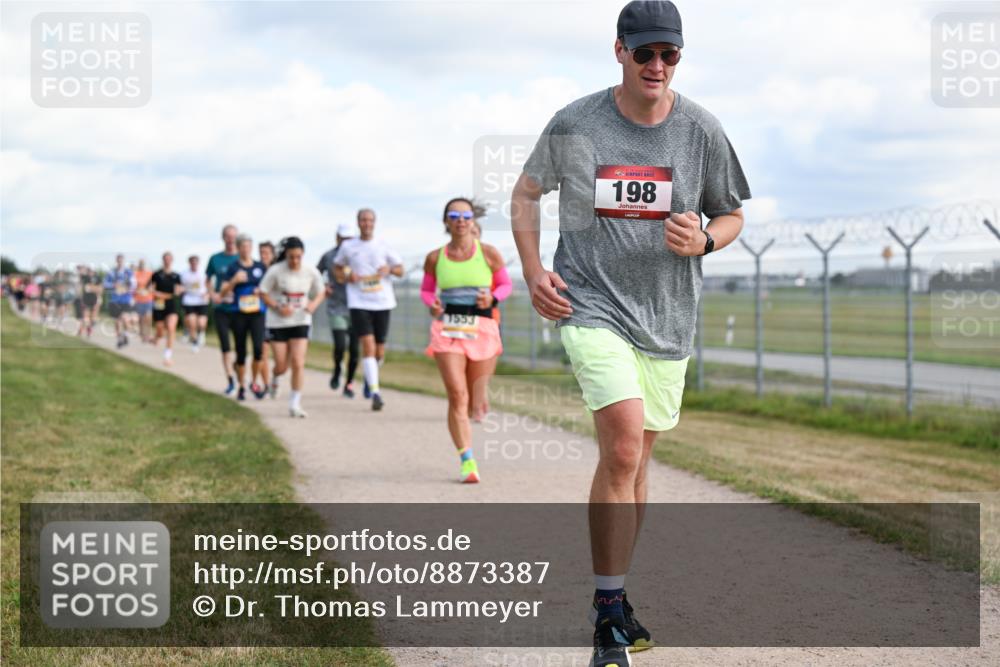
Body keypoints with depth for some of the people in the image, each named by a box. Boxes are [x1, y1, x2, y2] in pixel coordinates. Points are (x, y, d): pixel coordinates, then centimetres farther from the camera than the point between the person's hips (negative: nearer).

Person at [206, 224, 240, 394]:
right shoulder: (216, 259, 3)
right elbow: (208, 279, 16)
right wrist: (212, 294, 0)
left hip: (240, 308, -1)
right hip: (221, 309, 1)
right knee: (225, 346, 2)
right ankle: (230, 381, 9)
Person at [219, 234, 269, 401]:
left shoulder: (261, 267, 8)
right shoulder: (233, 268, 2)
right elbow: (223, 292, -2)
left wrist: (262, 290, -4)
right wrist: (234, 280, -18)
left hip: (257, 312, 1)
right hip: (239, 314, -1)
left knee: (258, 348, -17)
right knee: (241, 352, 5)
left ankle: (254, 382, 3)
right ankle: (241, 387, 20)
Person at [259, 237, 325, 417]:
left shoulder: (311, 272, -7)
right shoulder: (276, 271, -13)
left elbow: (321, 293, 8)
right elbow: (263, 293, -4)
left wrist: (314, 303, -13)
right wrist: (278, 308, -18)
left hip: (301, 321, 1)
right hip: (278, 322, -1)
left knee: (298, 363, -11)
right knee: (281, 365, 2)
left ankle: (295, 403, 1)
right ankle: (275, 379, 40)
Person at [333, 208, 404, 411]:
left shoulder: (383, 246, 6)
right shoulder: (347, 247, 4)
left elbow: (400, 269, 11)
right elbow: (337, 267, 19)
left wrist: (389, 269, -11)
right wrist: (345, 276, -2)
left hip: (382, 302, 2)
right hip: (359, 303, -2)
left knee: (379, 350, 8)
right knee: (367, 345, -17)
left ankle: (369, 378, 40)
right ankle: (374, 392, -19)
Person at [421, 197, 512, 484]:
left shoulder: (489, 253, 1)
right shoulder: (435, 257, 5)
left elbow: (505, 285, 11)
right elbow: (426, 289, 17)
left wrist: (492, 298, -11)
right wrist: (432, 304, -5)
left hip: (482, 329, 0)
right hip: (447, 329, 0)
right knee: (457, 395, -15)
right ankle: (467, 460, -16)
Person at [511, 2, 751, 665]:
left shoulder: (701, 130, -1)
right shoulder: (574, 124, -5)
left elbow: (732, 214, 10)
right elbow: (527, 192, 10)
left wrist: (703, 240, -13)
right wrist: (533, 271, -3)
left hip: (667, 317, 3)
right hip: (591, 305, -3)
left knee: (632, 461, 13)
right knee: (623, 447, -20)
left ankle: (614, 600, 30)